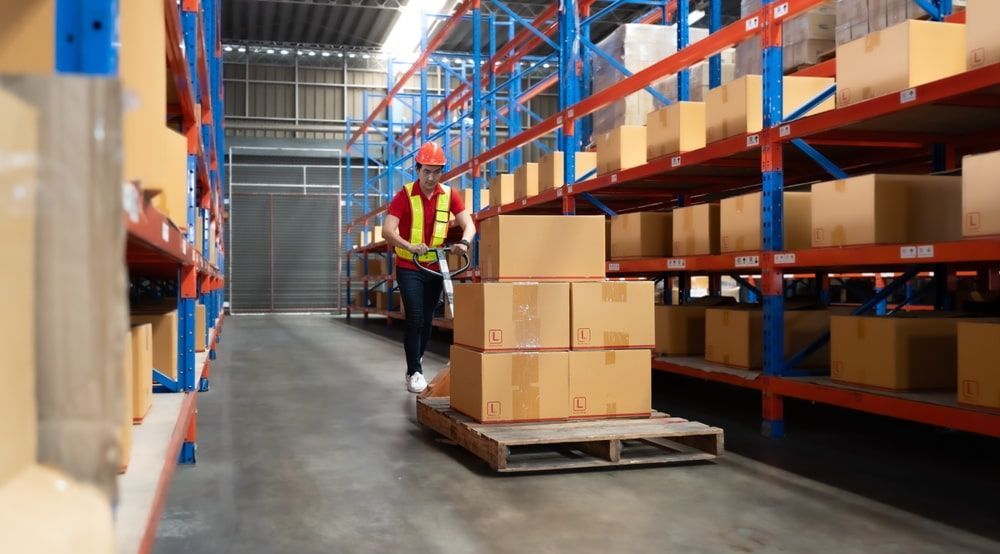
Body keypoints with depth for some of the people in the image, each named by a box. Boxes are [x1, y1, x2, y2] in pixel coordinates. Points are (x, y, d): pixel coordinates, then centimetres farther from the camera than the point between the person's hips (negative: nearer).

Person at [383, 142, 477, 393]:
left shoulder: (449, 194, -2)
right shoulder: (405, 195, -13)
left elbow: (469, 224, -7)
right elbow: (387, 230, -22)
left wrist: (464, 242, -29)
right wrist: (410, 246, -39)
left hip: (435, 268, 4)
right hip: (409, 268, -4)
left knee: (427, 321, 11)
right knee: (415, 319, -12)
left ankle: (414, 367, 27)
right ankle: (414, 372, -2)